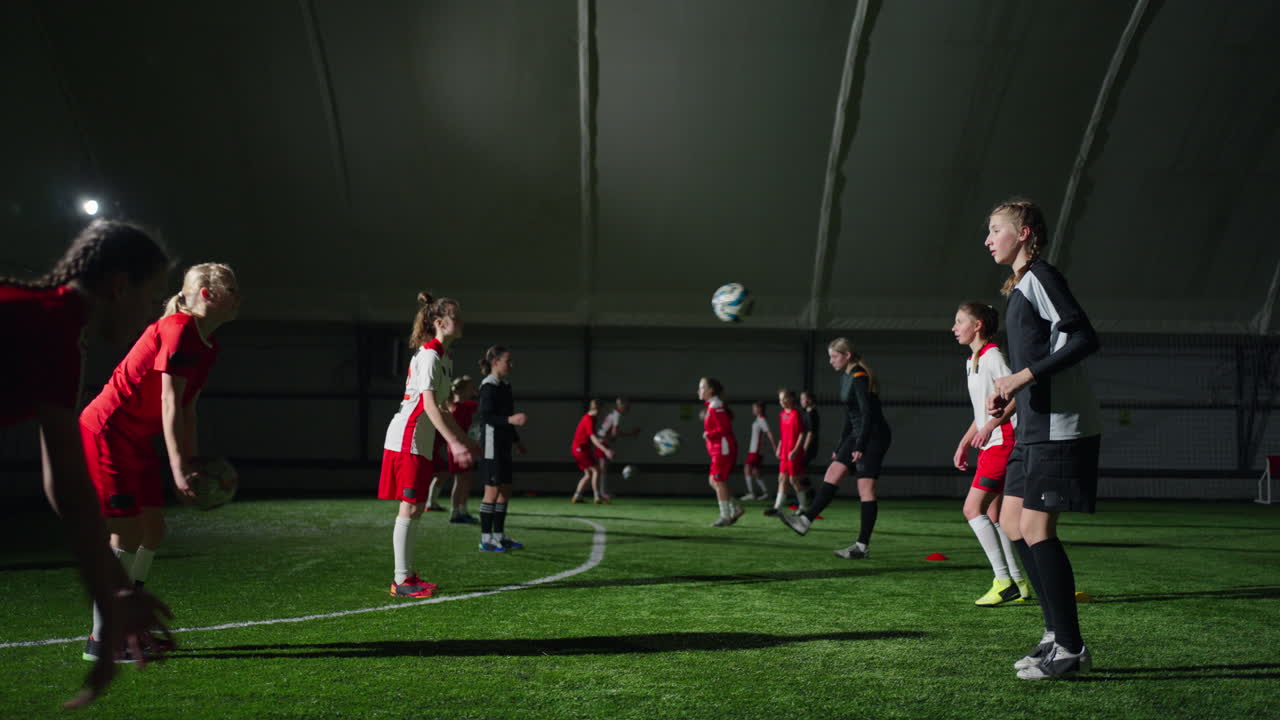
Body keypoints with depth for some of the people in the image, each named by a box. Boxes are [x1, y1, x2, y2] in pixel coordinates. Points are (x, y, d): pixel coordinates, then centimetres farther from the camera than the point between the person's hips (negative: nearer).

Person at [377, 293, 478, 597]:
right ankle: (401, 581, -3)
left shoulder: (445, 357, 15)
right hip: (407, 438, -10)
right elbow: (429, 405, -23)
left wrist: (464, 439, 24)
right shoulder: (429, 355, -14)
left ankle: (406, 575, 18)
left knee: (415, 508, 11)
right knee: (409, 508, -7)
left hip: (423, 441, 10)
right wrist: (454, 443, -29)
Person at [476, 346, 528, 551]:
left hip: (503, 445, 9)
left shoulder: (504, 385, 15)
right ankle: (486, 539, 1)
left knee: (505, 490, 11)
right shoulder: (489, 386, -13)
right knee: (493, 490, -6)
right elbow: (486, 416, -20)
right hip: (491, 444, -9)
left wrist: (516, 440, 27)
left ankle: (499, 536, 19)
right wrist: (511, 419, -33)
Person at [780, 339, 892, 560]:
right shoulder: (846, 377, 14)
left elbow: (868, 413, -21)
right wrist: (841, 447, 20)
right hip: (858, 433, 9)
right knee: (833, 472, 0)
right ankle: (806, 520, -3)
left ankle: (862, 547, -5)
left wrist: (860, 446, -22)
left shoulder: (859, 377, -16)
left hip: (874, 435, -9)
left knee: (865, 489, -8)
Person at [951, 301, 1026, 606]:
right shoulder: (972, 361, 19)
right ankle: (1018, 583, 14)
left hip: (1003, 441, -10)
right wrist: (964, 443, 21)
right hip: (989, 445, 10)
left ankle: (1004, 581, -10)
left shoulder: (992, 355, -10)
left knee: (973, 508, -13)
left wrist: (992, 424, -25)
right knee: (993, 515, 9)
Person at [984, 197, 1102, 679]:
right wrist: (1007, 400, 14)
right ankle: (1057, 632, 19)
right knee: (1012, 521, 11)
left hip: (1060, 426, -10)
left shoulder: (1040, 277, -10)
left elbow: (1084, 339, -20)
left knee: (1036, 529, -9)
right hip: (1037, 427, 10)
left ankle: (1071, 649, 1)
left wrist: (1023, 376, -23)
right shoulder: (1020, 287, 19)